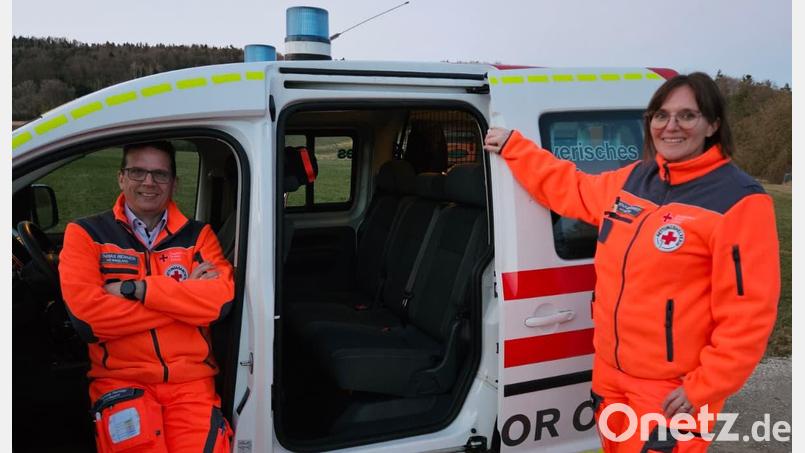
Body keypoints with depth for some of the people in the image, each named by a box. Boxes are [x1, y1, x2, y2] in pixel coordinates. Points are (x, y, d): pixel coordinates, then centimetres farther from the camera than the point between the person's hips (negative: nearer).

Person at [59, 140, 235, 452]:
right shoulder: (86, 234, 6)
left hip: (192, 381, 1)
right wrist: (186, 295, -7)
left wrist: (135, 289, -11)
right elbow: (86, 316, -9)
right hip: (119, 380, -1)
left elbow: (222, 299, -7)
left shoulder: (198, 235, 10)